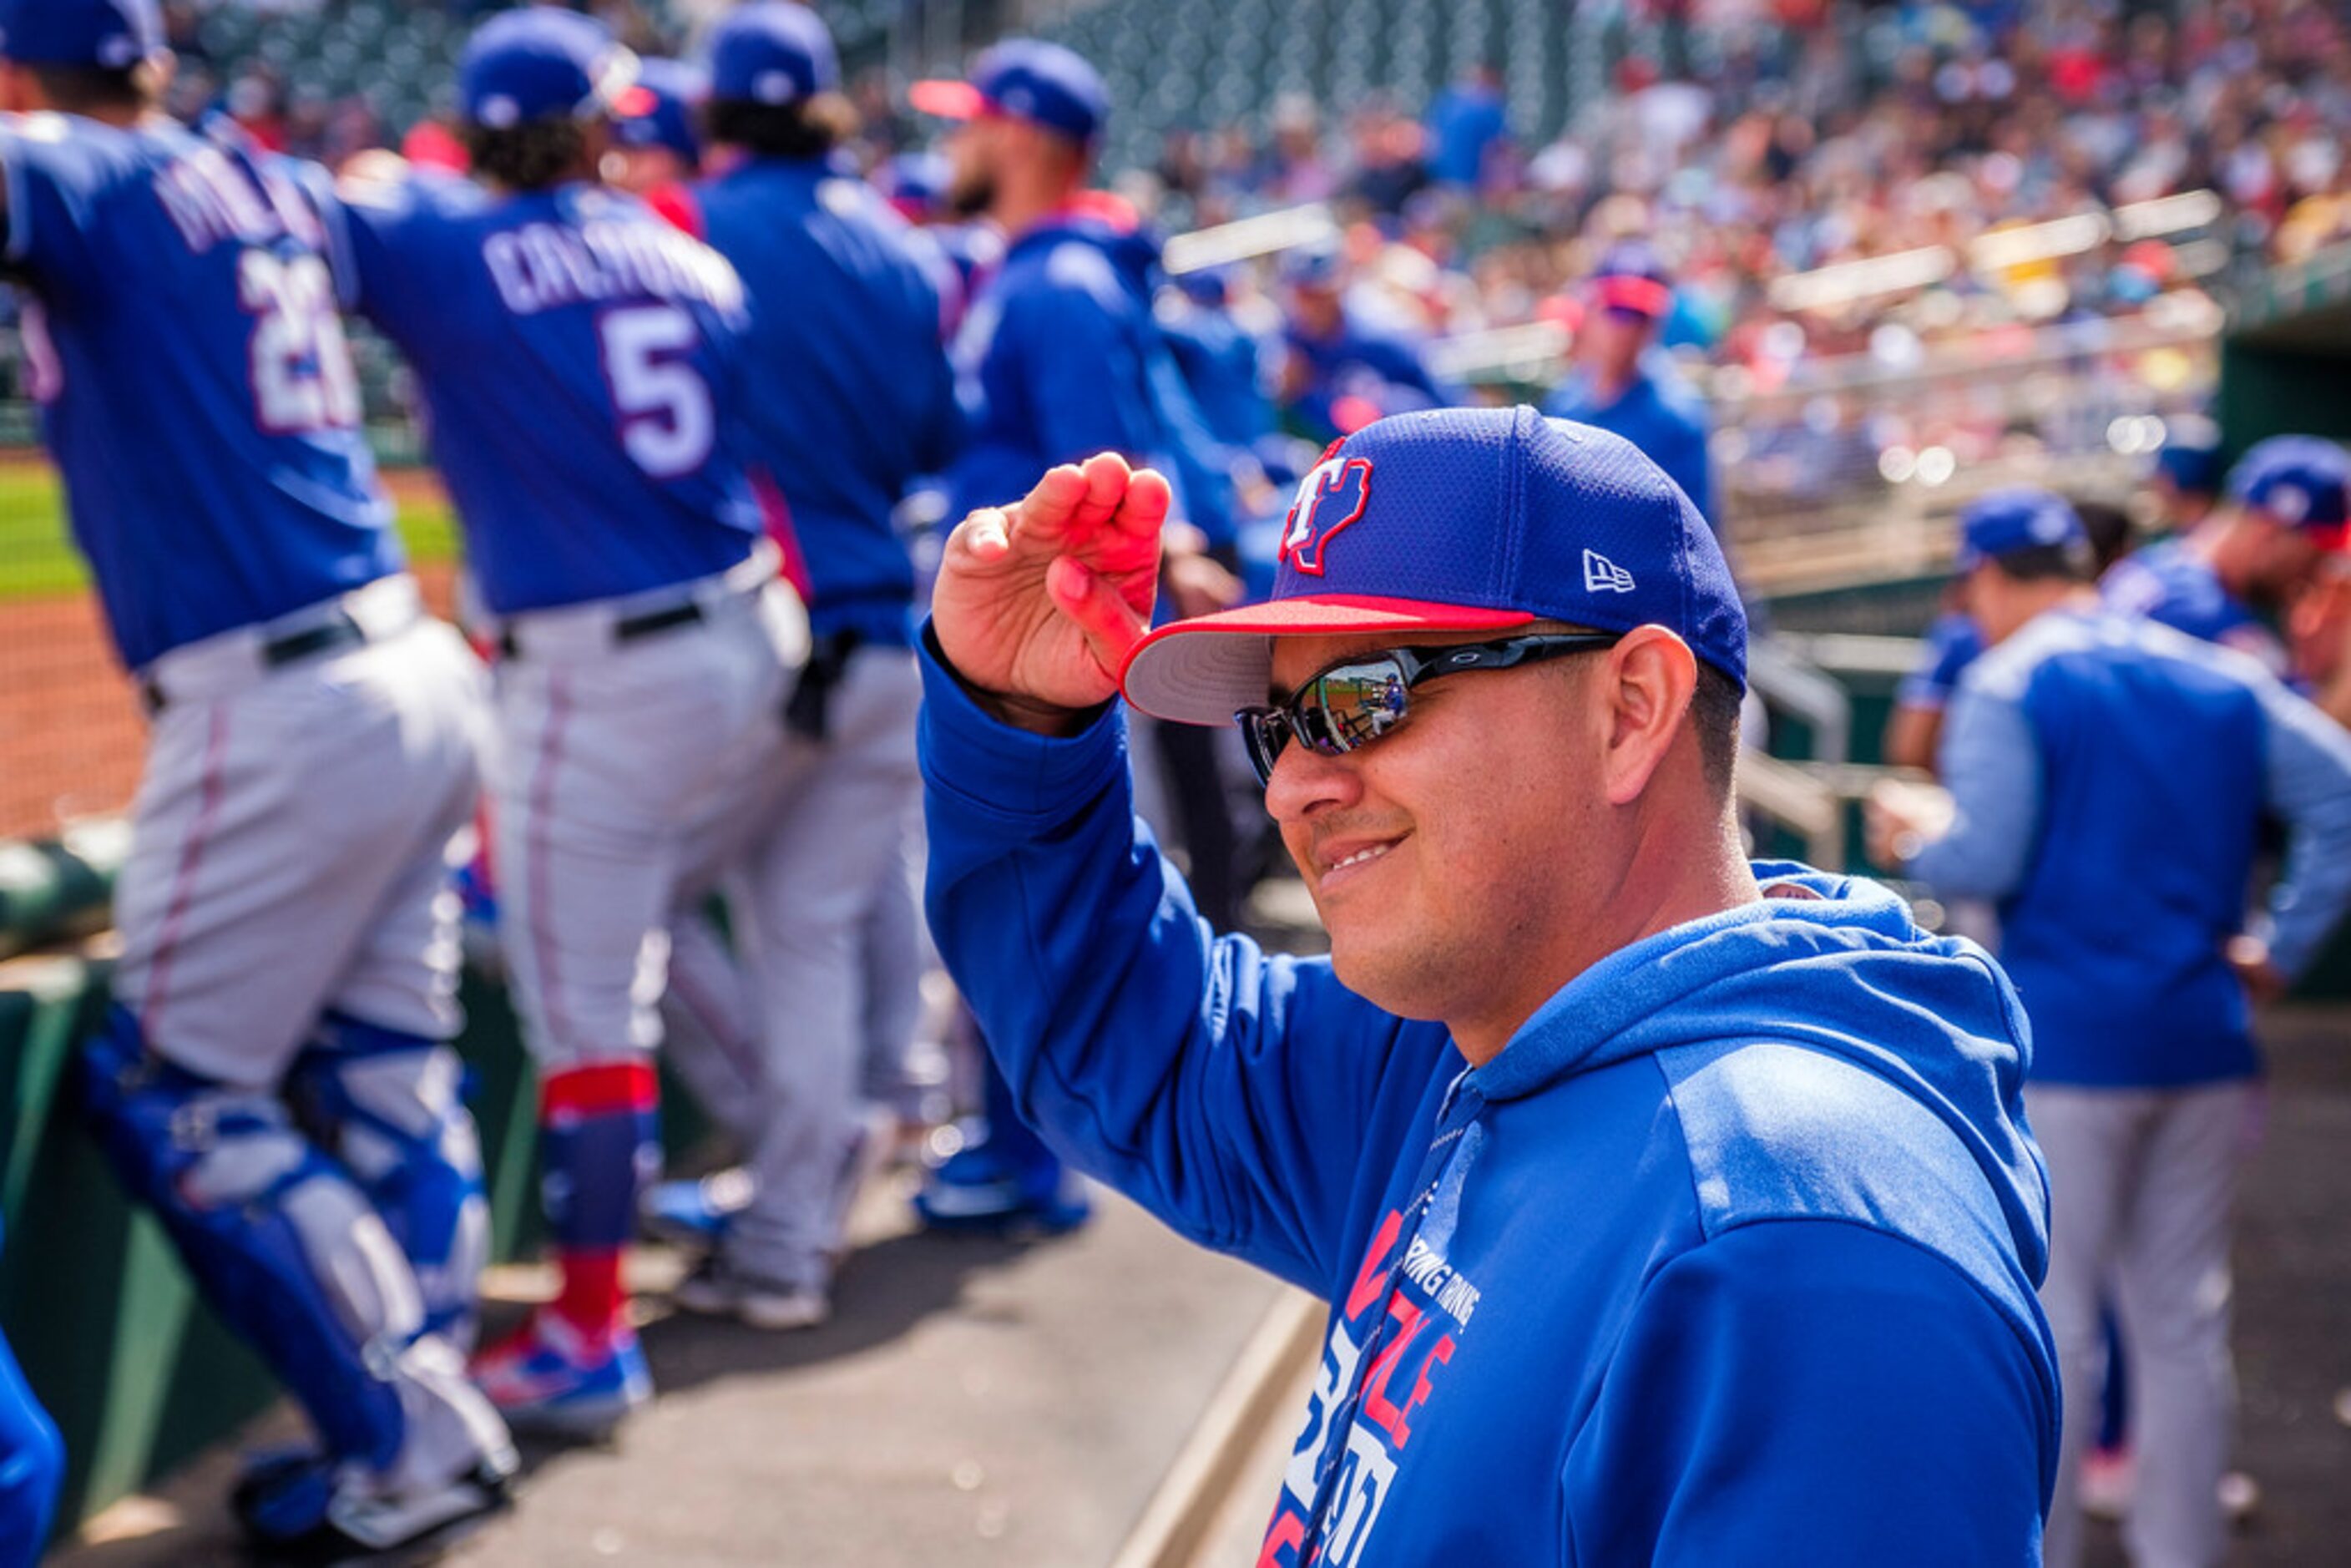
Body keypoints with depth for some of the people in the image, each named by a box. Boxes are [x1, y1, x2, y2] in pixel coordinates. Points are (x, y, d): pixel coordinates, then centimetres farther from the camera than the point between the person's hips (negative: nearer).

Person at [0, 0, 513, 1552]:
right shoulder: (276, 183, 12)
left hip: (274, 714, -8)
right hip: (414, 672, 8)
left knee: (176, 1100, 4)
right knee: (386, 1074, 15)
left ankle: (411, 1447, 7)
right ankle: (430, 1397, 20)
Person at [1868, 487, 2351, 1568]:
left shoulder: (2010, 681, -5)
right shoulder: (2224, 679, 11)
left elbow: (1985, 859, -14)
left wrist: (1911, 837, 6)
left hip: (2064, 1042, -5)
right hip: (2206, 1042, 5)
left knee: (2050, 1325, 2)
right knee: (2183, 1324, 12)